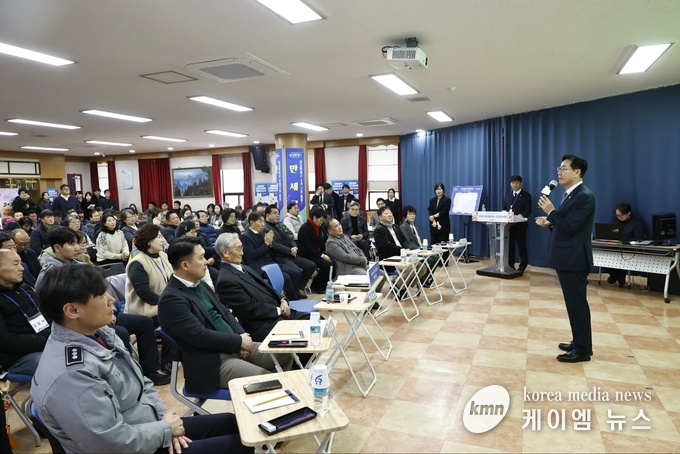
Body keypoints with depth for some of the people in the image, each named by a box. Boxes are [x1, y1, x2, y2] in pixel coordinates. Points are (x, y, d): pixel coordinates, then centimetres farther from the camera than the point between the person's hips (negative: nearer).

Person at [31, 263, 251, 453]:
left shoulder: (100, 333, -2)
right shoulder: (69, 375, -30)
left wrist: (164, 417, -4)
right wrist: (165, 429, -14)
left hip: (152, 428, 8)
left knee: (233, 424, 11)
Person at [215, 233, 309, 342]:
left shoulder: (244, 268, 14)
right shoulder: (226, 280, -15)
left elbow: (266, 288, 18)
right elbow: (251, 309, -18)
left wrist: (282, 300, 0)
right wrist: (278, 310, -11)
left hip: (277, 313, 9)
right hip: (263, 325, -9)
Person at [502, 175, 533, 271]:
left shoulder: (526, 195, 1)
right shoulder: (507, 195, 18)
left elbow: (528, 210, -8)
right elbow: (504, 209, 15)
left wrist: (521, 215, -28)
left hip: (520, 225, -5)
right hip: (508, 224, 5)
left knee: (521, 246, 2)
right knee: (509, 246, 8)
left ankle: (522, 266, 10)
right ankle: (510, 265, 16)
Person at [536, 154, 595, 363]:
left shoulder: (584, 196, -16)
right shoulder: (570, 194, 14)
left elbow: (571, 226, -22)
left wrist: (551, 212, -18)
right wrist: (550, 222, 5)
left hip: (574, 258, -10)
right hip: (566, 257, 10)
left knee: (577, 303, -1)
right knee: (573, 303, 16)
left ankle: (583, 349, 9)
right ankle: (578, 342, 28)